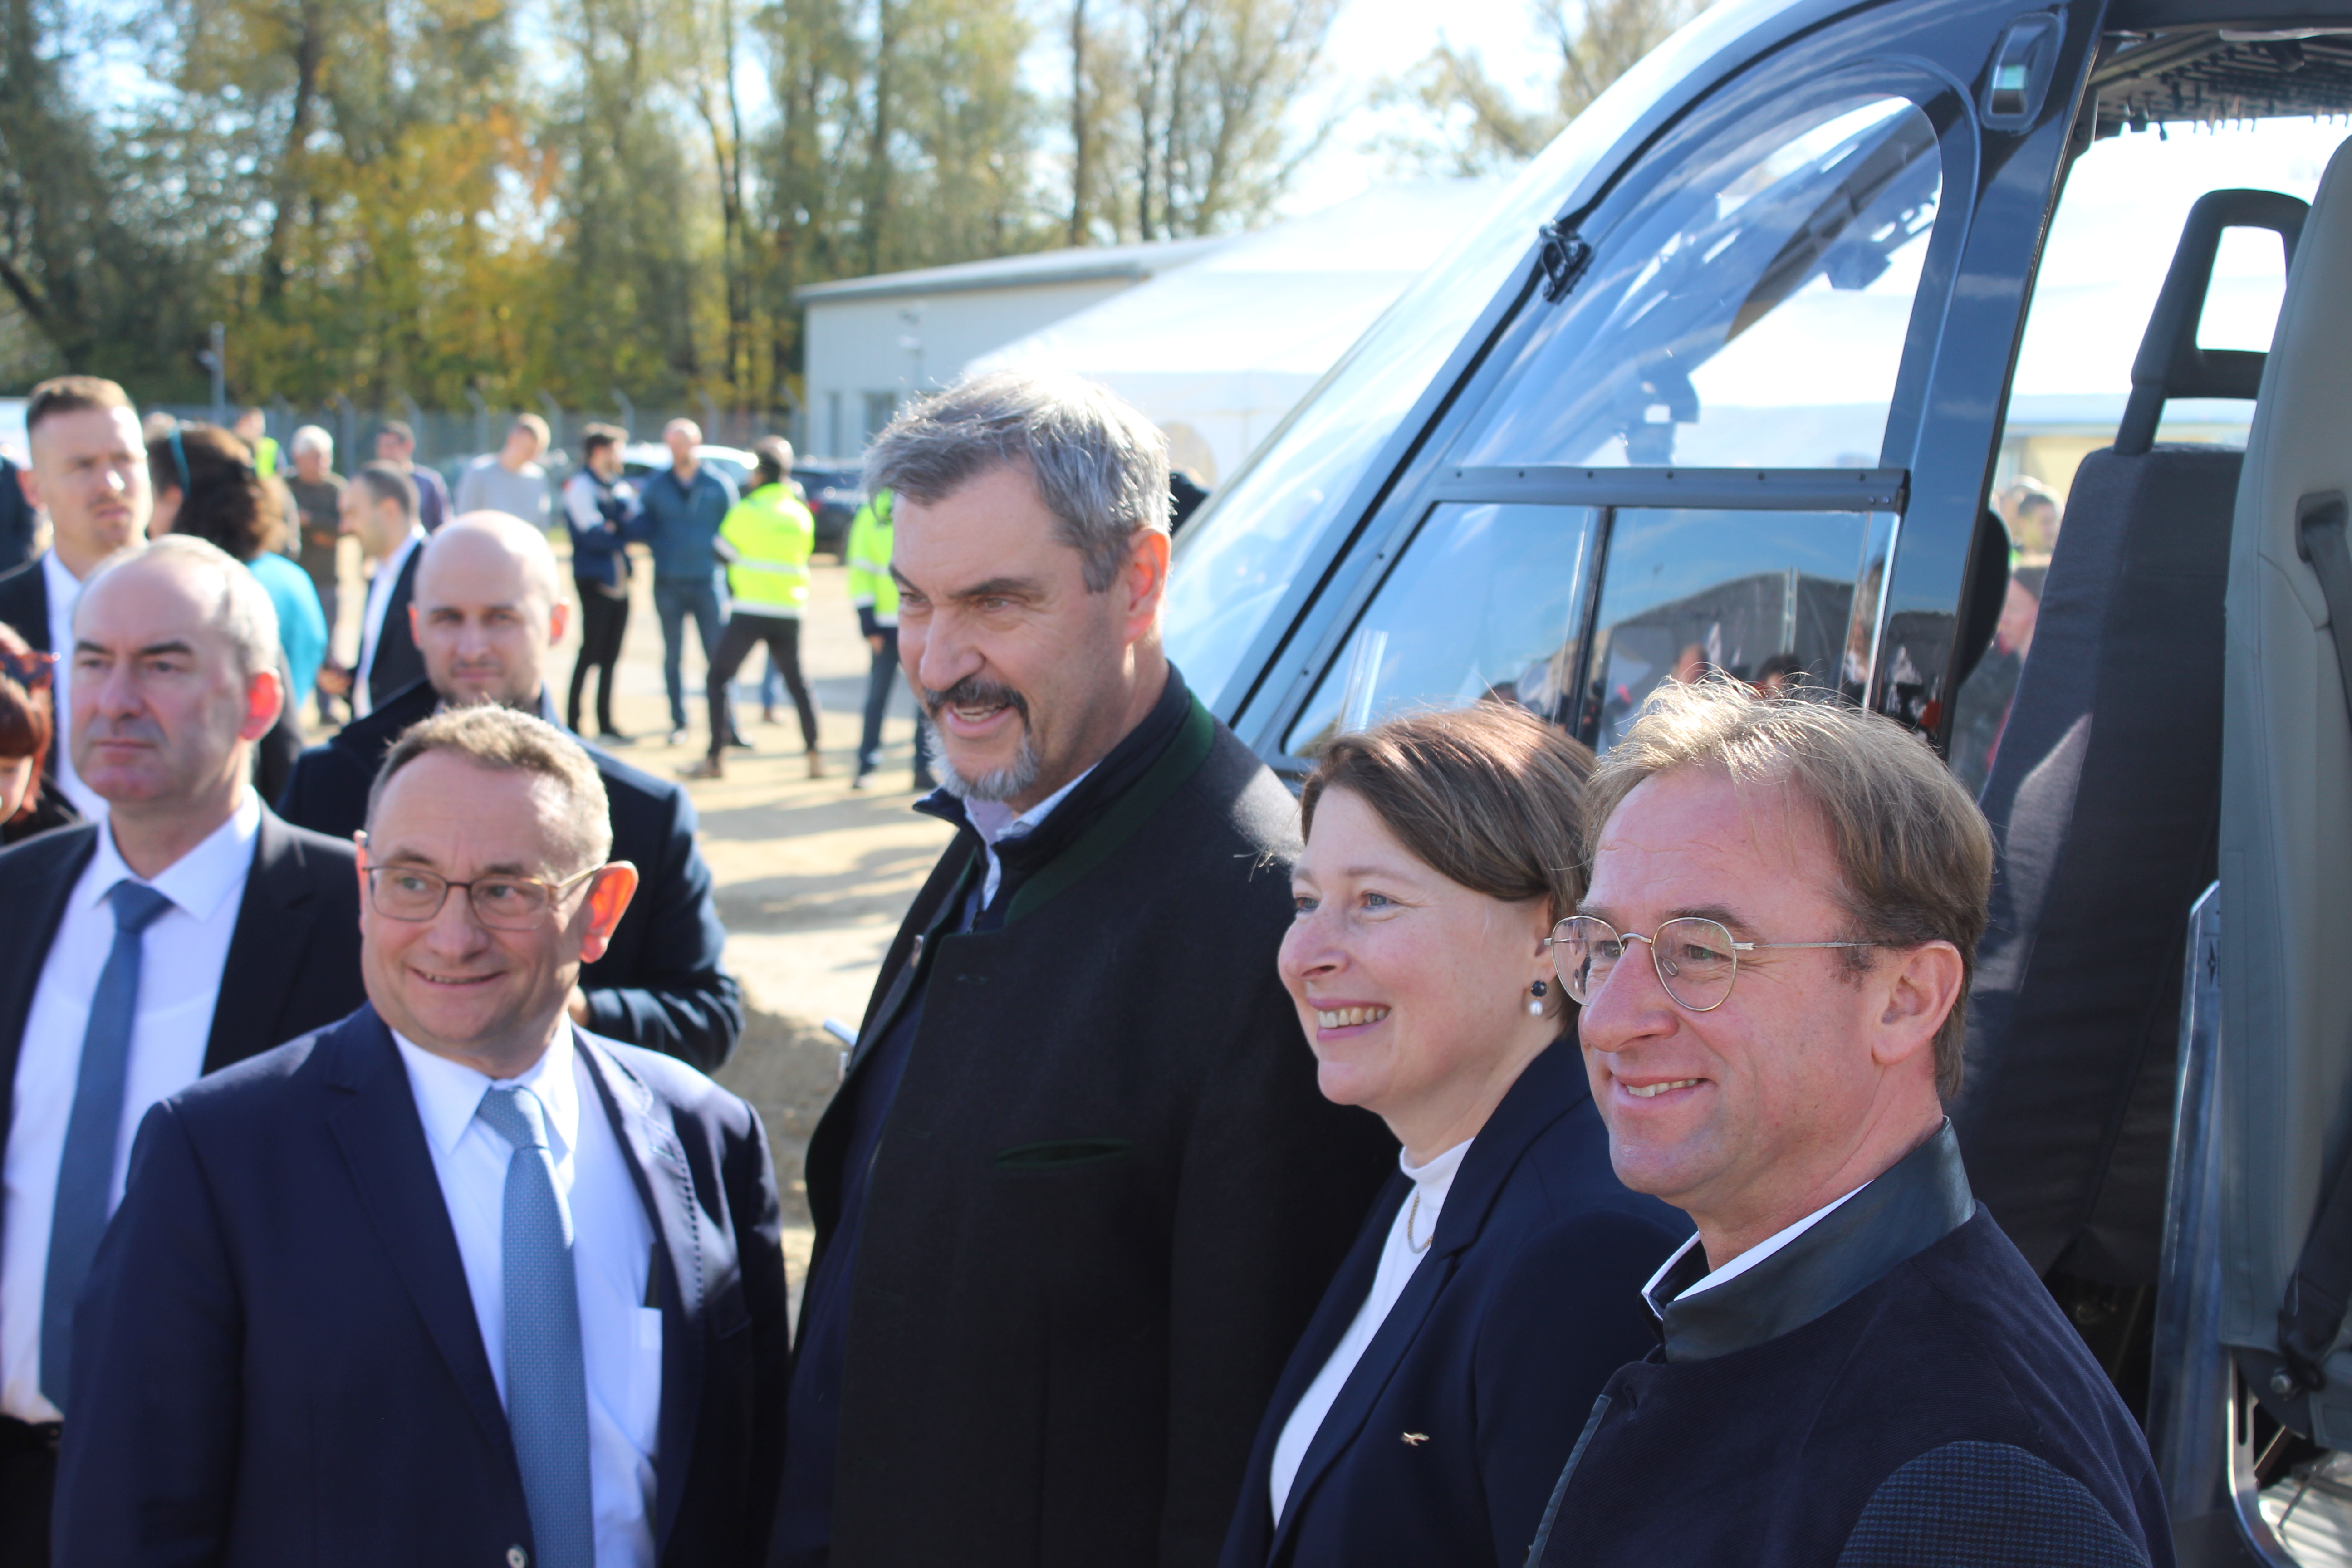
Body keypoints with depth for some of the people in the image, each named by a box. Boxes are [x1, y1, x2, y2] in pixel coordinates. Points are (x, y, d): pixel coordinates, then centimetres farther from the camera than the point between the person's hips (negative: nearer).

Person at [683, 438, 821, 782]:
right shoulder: (802, 515, 7)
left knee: (719, 679, 2)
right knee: (796, 683, 16)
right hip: (790, 611, 5)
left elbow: (723, 552, 1)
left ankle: (714, 758, -4)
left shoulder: (748, 510, -7)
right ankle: (815, 756, 11)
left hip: (750, 609, -5)